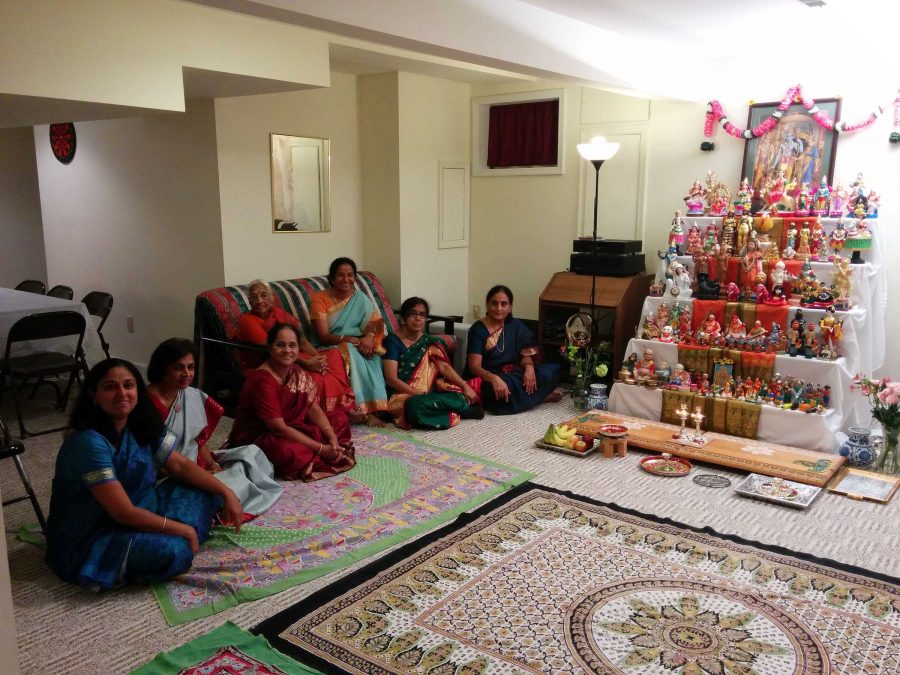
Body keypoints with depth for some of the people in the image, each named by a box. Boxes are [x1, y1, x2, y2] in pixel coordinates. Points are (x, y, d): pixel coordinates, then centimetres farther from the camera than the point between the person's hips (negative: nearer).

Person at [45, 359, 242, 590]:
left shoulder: (143, 425, -4)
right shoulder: (89, 443, -28)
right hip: (86, 539, -8)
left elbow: (181, 465, 4)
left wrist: (226, 492, -7)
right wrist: (182, 529, -19)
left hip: (136, 515, 8)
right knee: (170, 552, -32)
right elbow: (125, 513, -27)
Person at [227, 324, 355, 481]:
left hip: (292, 428, 9)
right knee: (287, 450, -41)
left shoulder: (298, 372, 0)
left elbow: (313, 409, 1)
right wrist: (320, 448, -27)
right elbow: (279, 428, -28)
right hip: (256, 437, -8)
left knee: (340, 418, 5)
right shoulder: (262, 380, -26)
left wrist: (332, 438, -16)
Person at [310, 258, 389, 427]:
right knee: (350, 351, -34)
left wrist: (369, 337, -30)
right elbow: (323, 336, -13)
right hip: (332, 349, -3)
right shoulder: (319, 299, -6)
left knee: (371, 357, -30)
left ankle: (371, 409, -30)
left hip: (360, 346, 3)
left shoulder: (360, 298, 7)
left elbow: (373, 322, -6)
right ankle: (367, 410, -33)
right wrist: (350, 339, -29)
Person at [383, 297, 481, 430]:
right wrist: (420, 394, -22)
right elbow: (391, 379, -14)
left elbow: (444, 366, -1)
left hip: (428, 393, 5)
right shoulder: (393, 341, -7)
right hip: (402, 395, -5)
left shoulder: (429, 341, 11)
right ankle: (464, 407, -19)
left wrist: (465, 386, -16)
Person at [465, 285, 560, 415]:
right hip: (486, 379, -4)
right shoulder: (478, 329, -12)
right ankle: (539, 397, -14)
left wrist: (529, 367, -21)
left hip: (512, 375, 4)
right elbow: (474, 366, -19)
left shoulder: (515, 325, 4)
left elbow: (525, 353, 4)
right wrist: (494, 378, -39)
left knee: (550, 371, -16)